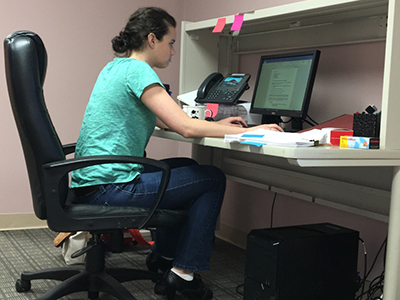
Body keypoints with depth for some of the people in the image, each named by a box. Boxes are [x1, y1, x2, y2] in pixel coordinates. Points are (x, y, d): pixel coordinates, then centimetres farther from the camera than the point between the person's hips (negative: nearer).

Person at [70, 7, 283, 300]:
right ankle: (183, 272, 4)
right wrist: (247, 131, -11)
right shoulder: (137, 70, -15)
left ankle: (163, 254, 33)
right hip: (110, 186, -10)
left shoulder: (117, 66, 15)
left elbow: (163, 119, 22)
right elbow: (186, 127, -21)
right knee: (213, 179, 3)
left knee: (186, 167, 27)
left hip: (89, 180, 10)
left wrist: (217, 124, 16)